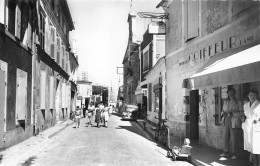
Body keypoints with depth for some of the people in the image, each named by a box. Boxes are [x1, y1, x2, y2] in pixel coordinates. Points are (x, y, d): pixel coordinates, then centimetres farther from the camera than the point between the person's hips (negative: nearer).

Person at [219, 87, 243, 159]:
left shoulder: (238, 102, -3)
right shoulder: (225, 102, 11)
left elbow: (241, 113, -6)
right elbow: (223, 110, 18)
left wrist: (233, 114, -19)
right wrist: (223, 113, -5)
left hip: (234, 122, -5)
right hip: (226, 121, 5)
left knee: (234, 138, -2)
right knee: (226, 137, 8)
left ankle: (234, 154, 9)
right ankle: (226, 152, 20)